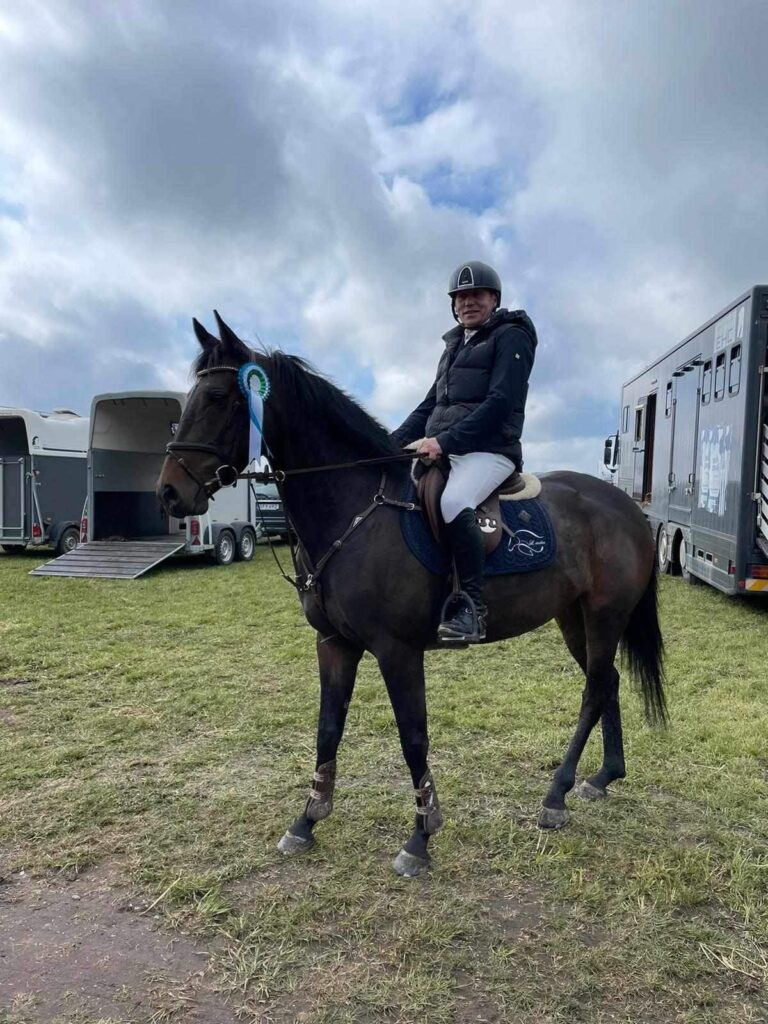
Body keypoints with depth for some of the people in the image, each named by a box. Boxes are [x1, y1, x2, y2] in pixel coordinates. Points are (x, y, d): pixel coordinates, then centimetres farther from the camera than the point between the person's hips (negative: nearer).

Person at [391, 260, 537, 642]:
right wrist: (393, 442, 10)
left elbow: (500, 403, -13)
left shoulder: (511, 337, 1)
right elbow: (430, 404, 25)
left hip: (489, 450, -8)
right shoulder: (455, 345, 24)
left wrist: (446, 440, -22)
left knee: (453, 502, -36)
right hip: (441, 449, 9)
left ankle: (472, 610, -28)